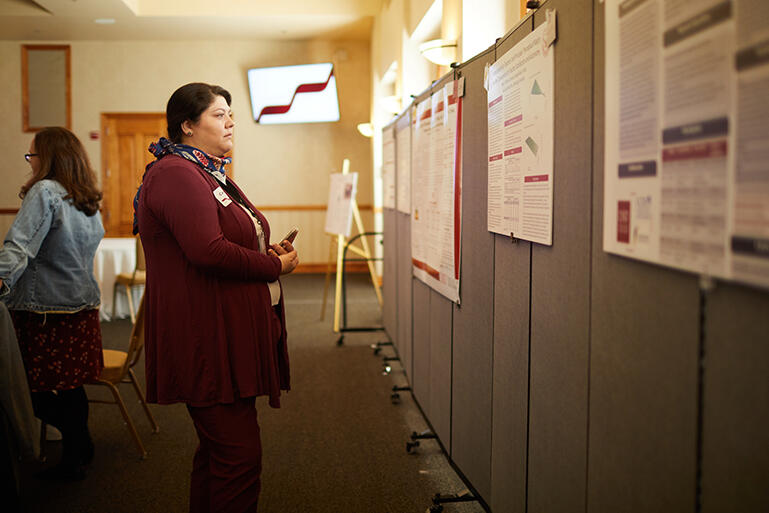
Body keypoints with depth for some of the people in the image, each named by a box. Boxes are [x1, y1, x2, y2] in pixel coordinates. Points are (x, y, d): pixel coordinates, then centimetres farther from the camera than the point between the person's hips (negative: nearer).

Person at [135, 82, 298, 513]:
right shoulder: (176, 175, -14)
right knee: (239, 456, -7)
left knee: (220, 451, 18)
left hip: (229, 337, 11)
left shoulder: (211, 175, 21)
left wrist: (268, 250, 8)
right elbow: (208, 251, -25)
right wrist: (274, 265, -12)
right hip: (209, 342, -11)